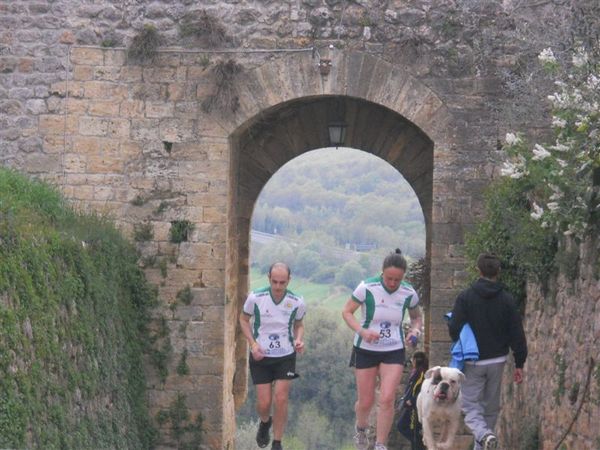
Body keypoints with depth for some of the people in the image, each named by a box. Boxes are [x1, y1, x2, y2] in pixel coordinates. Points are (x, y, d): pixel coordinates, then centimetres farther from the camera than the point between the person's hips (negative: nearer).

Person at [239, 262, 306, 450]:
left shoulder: (297, 302, -12)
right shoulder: (255, 297, -16)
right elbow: (244, 319, 2)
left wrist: (299, 340, -13)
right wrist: (253, 343, -11)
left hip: (286, 357, 0)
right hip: (260, 357, 0)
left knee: (281, 399, -9)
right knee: (264, 403, 0)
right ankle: (265, 422, 37)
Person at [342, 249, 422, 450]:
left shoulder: (409, 294, -8)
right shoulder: (367, 288, -16)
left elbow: (416, 316, 11)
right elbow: (347, 312, -7)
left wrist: (415, 329, -11)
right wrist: (362, 331, -24)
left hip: (394, 352, 1)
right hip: (365, 350, -1)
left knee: (387, 399, -13)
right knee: (365, 402, 6)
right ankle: (361, 428, 40)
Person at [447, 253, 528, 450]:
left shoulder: (465, 297, -9)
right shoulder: (507, 299, -2)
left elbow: (454, 329, -11)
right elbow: (517, 334, -2)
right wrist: (519, 363, 5)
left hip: (472, 362, -3)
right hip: (497, 360, 3)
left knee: (471, 406, 0)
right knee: (491, 407, 16)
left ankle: (484, 434, -28)